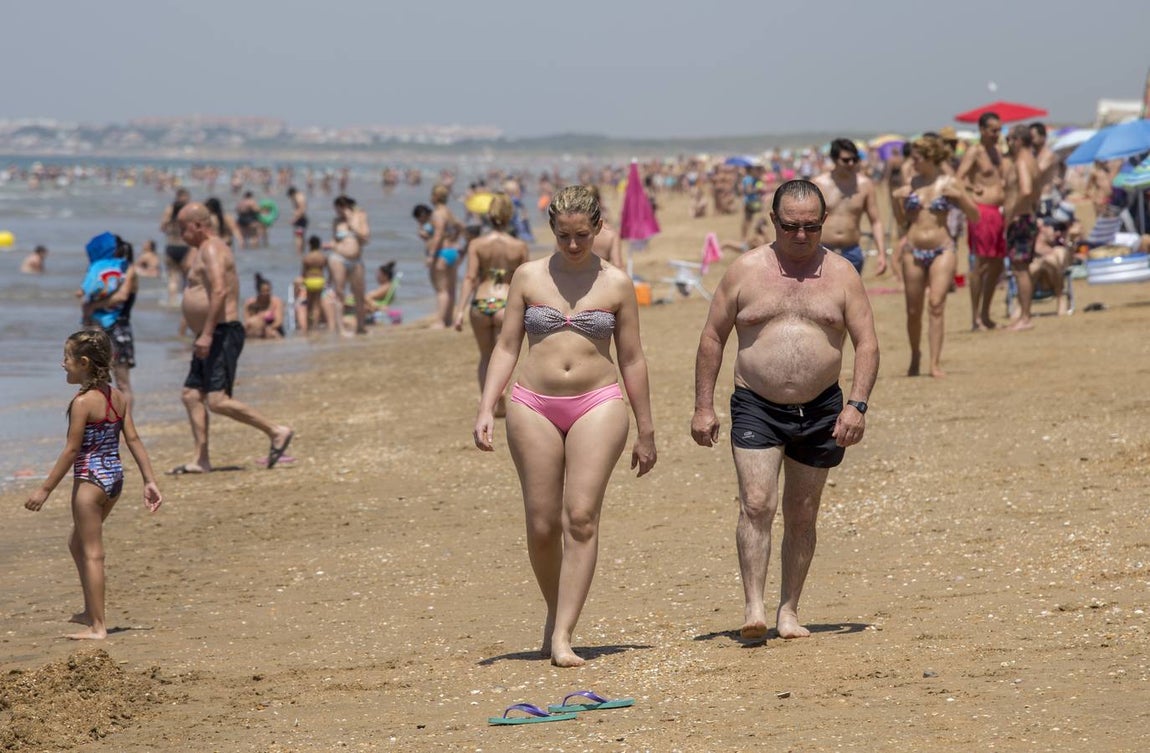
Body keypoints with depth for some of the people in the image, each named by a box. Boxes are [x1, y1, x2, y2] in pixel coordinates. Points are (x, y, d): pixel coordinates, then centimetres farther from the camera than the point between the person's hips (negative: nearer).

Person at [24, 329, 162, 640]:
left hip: (90, 479, -8)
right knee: (77, 543, 23)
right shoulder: (118, 397, 6)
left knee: (91, 553, -1)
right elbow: (134, 440, 5)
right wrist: (150, 481, 7)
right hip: (115, 477, 8)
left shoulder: (83, 402, -16)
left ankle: (98, 626, 0)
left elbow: (72, 449, -16)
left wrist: (45, 489, -11)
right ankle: (91, 611, 29)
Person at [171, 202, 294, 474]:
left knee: (217, 401, -16)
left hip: (222, 334, -11)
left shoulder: (212, 250, -13)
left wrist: (206, 334, -30)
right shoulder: (204, 250, 20)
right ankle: (201, 459, 6)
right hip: (212, 337, 11)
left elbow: (219, 291, -27)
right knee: (191, 396, 7)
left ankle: (277, 431, -10)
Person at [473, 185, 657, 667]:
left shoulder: (616, 284, 6)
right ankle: (555, 612, 25)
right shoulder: (528, 277, 7)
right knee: (542, 524, 0)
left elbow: (631, 359, 10)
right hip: (534, 408, 1)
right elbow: (507, 347, 9)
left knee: (581, 517, -13)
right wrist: (486, 409, -3)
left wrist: (645, 433, 12)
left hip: (597, 405, -1)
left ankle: (562, 636, -15)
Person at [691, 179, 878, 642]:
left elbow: (867, 343, 1)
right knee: (757, 505, -15)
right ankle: (753, 608, -16)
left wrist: (857, 404, -12)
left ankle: (788, 611, 17)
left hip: (820, 411, 2)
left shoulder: (841, 274, 3)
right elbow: (713, 338, 6)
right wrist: (703, 407, 1)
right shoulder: (746, 271, 1)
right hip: (756, 408, -2)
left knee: (802, 515, 8)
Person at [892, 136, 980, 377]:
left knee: (937, 304, -16)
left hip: (942, 251, -3)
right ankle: (915, 356, 27)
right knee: (913, 310, 6)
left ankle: (935, 362, -17)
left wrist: (960, 197, -13)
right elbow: (902, 221, 18)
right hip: (913, 251, 3)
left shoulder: (949, 183, -1)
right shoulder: (911, 184, 6)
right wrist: (896, 200, 1)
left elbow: (975, 217, 0)